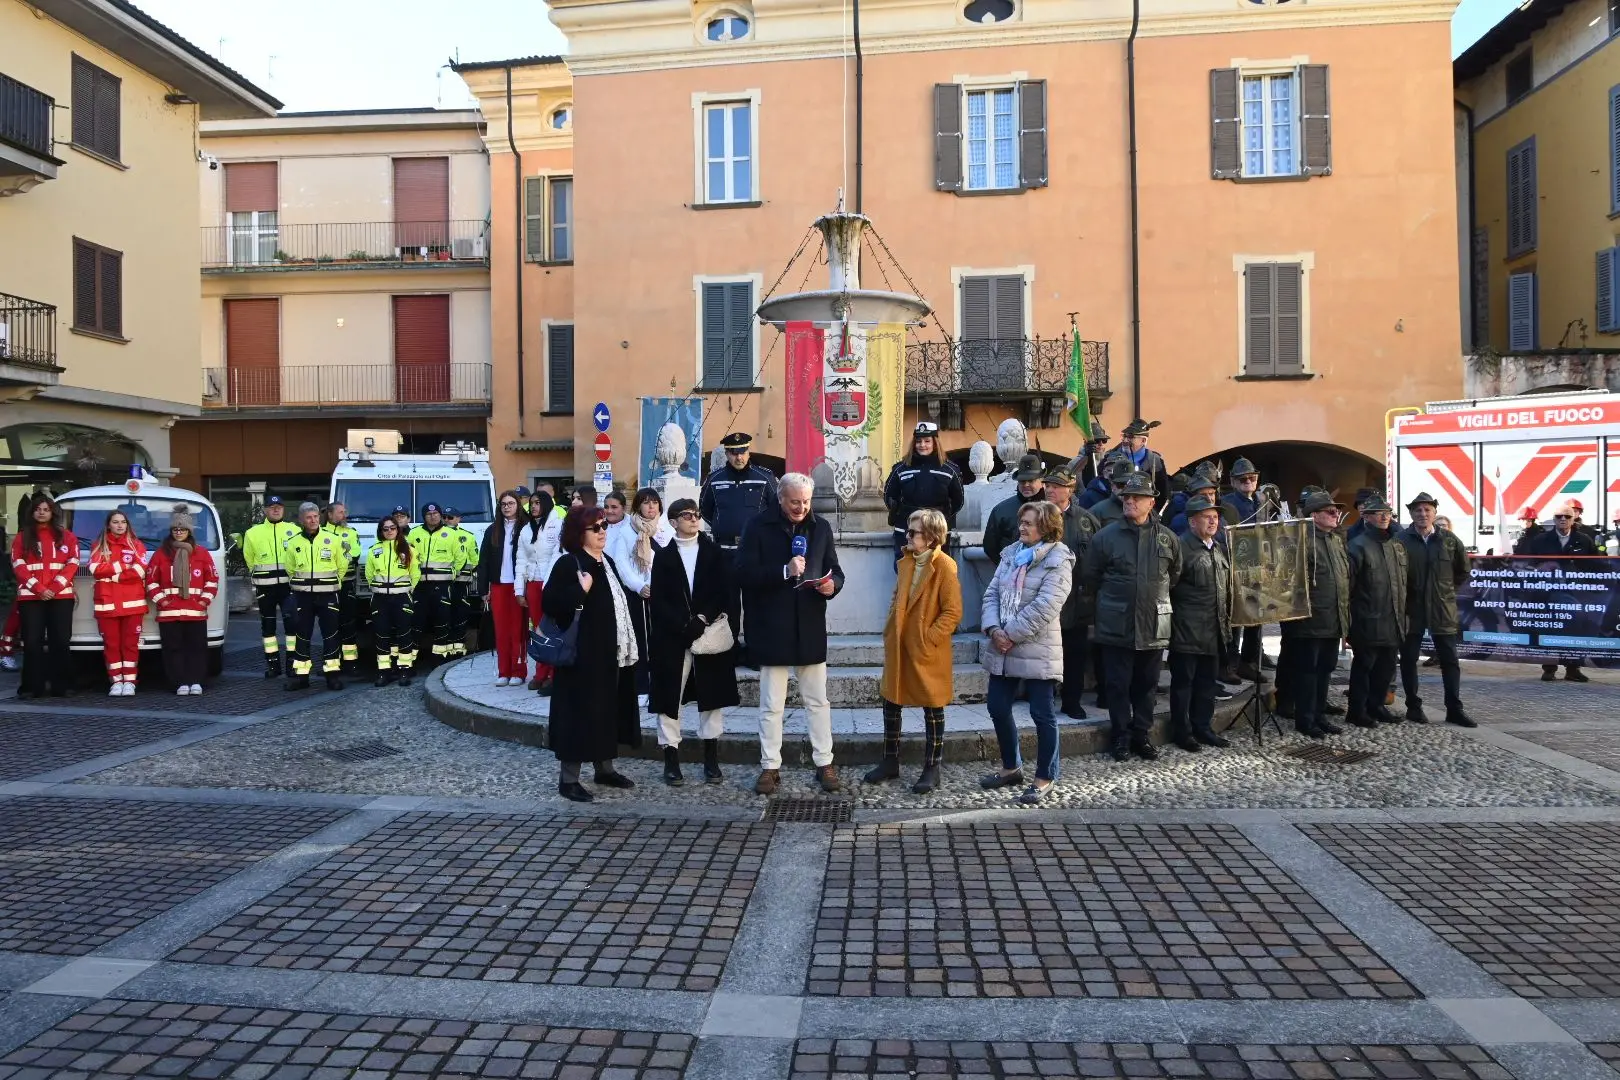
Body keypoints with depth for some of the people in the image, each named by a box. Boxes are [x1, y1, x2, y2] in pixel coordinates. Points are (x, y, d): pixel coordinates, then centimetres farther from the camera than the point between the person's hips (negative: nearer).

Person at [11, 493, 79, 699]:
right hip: (30, 597, 0)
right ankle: (32, 686, 1)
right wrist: (39, 589, -12)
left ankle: (61, 686, 2)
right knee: (32, 642, -2)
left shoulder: (67, 537, 12)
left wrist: (54, 588, -10)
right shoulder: (22, 537, 11)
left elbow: (72, 564, 3)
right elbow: (19, 566, 1)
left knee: (60, 641, -1)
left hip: (61, 596, 0)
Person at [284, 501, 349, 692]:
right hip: (302, 596, 2)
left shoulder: (332, 540, -1)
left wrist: (331, 583, 8)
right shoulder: (293, 543, 4)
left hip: (327, 595, -1)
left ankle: (332, 674, 5)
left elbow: (342, 566, 8)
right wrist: (300, 585, 9)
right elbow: (291, 570, 16)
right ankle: (301, 675, 10)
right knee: (302, 635, 4)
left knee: (330, 634, 0)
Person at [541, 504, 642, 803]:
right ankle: (568, 779, 4)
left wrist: (628, 645, 17)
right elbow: (549, 603, -20)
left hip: (610, 653, 8)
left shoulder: (607, 562, 13)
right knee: (580, 713, -4)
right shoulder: (568, 563, -11)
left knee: (609, 710, 15)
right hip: (583, 654, -8)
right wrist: (581, 591, -27)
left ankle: (605, 769, 28)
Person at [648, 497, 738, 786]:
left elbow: (726, 592, 0)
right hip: (672, 638, -1)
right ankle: (671, 761, 10)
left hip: (711, 636, 1)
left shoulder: (714, 552, 7)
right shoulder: (663, 555, 4)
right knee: (670, 698, 1)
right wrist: (686, 624, -15)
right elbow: (657, 600, -4)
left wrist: (706, 620, -14)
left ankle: (711, 760, 14)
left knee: (712, 696, 5)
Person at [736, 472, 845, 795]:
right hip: (771, 630, -3)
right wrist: (785, 571, -23)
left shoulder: (820, 527, 7)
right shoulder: (758, 527, -5)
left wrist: (832, 584, -12)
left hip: (810, 629, 3)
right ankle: (770, 767, 17)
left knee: (818, 701, 10)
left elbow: (835, 570, 12)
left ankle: (824, 764, 21)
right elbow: (745, 572, -12)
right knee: (771, 705, 6)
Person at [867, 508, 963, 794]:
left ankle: (932, 770, 16)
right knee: (890, 705, 12)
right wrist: (889, 632, 9)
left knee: (933, 711, 6)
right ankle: (890, 762, 26)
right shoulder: (906, 562, 9)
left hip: (928, 654, -7)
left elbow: (953, 612, -16)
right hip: (898, 649, 7)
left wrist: (927, 640, -17)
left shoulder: (944, 566, -14)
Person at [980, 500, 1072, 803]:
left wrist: (1011, 634, -16)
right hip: (1002, 648, 7)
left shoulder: (1057, 561, -9)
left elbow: (1044, 607, -18)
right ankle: (1012, 767, 31)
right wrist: (993, 629, -8)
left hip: (1037, 650, -7)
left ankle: (1045, 778, 16)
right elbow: (992, 593, 8)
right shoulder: (1011, 554, 13)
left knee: (1042, 715, 2)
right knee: (997, 708, 13)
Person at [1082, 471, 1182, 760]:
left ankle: (1142, 734, 23)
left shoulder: (1167, 538, 3)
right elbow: (1089, 578, 5)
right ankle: (1121, 737, 16)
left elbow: (1175, 575, 17)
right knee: (1118, 684, 4)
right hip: (1116, 626, -2)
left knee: (1147, 685, 11)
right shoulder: (1105, 537, -4)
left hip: (1154, 626, 2)